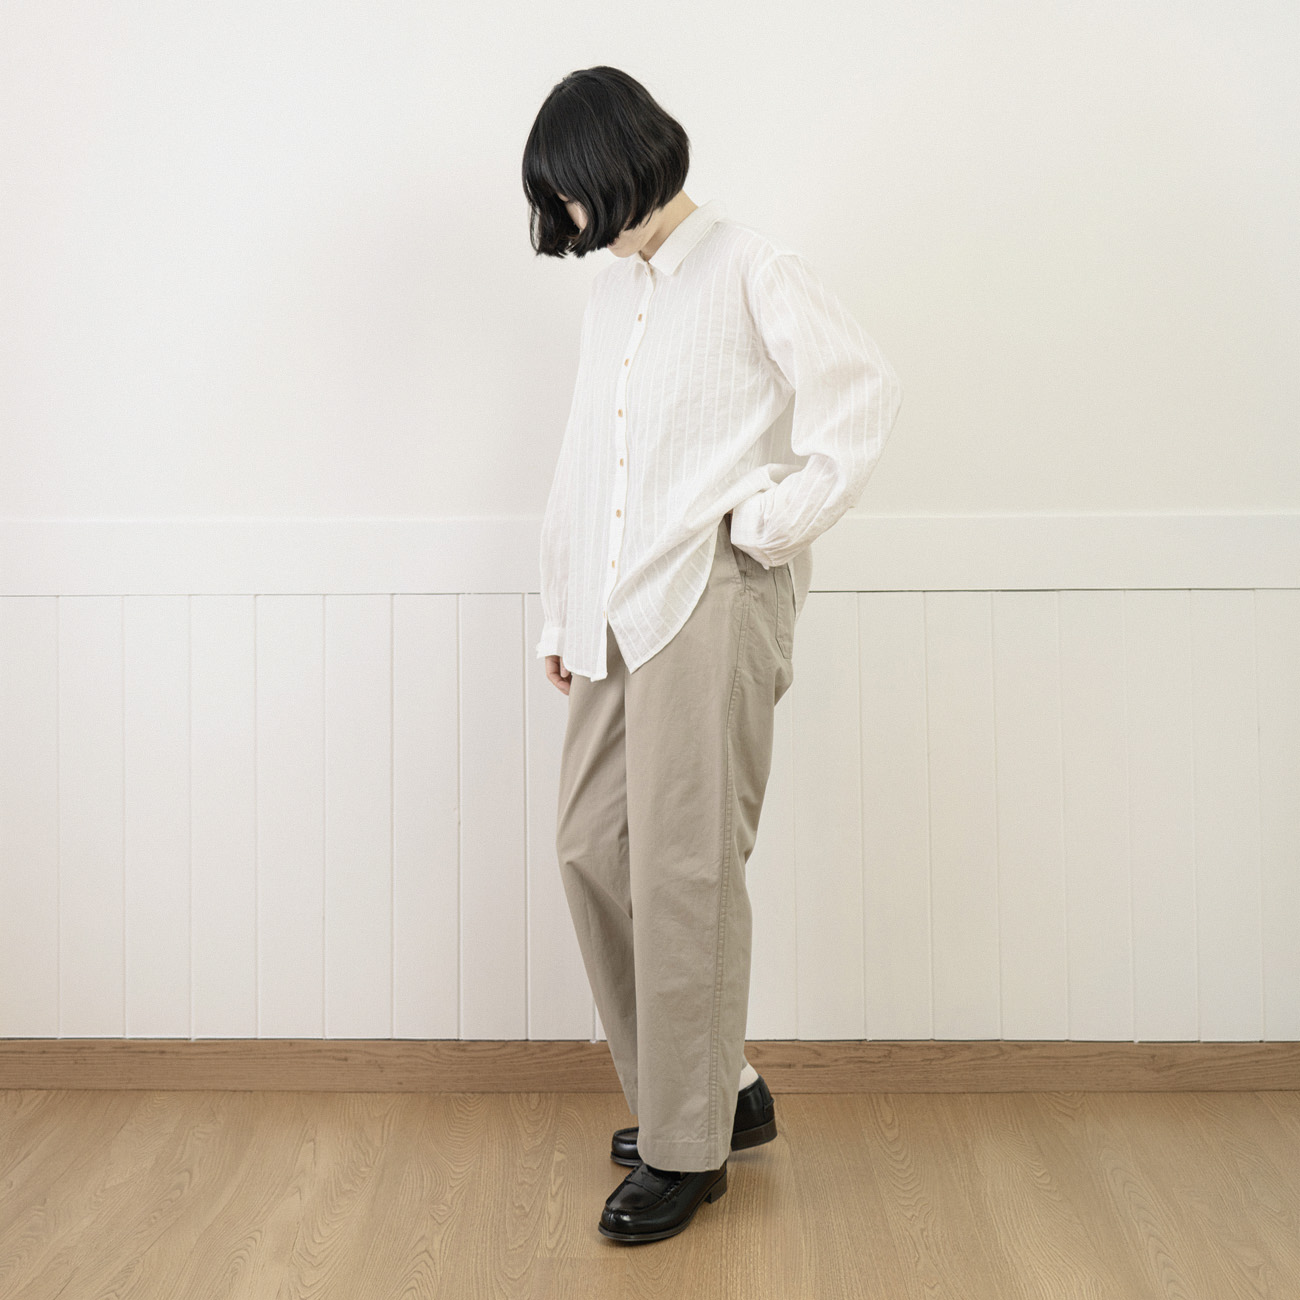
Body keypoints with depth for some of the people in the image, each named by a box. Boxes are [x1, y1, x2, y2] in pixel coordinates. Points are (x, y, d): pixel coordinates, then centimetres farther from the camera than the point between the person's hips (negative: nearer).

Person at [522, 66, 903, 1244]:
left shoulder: (752, 271, -2)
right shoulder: (611, 293, 19)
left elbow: (866, 393, -12)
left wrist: (775, 520, -13)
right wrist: (563, 615, 17)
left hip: (712, 603, -8)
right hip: (617, 614, 8)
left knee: (683, 869, -6)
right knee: (594, 849, 6)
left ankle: (689, 1148, 6)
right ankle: (721, 1087, 21)